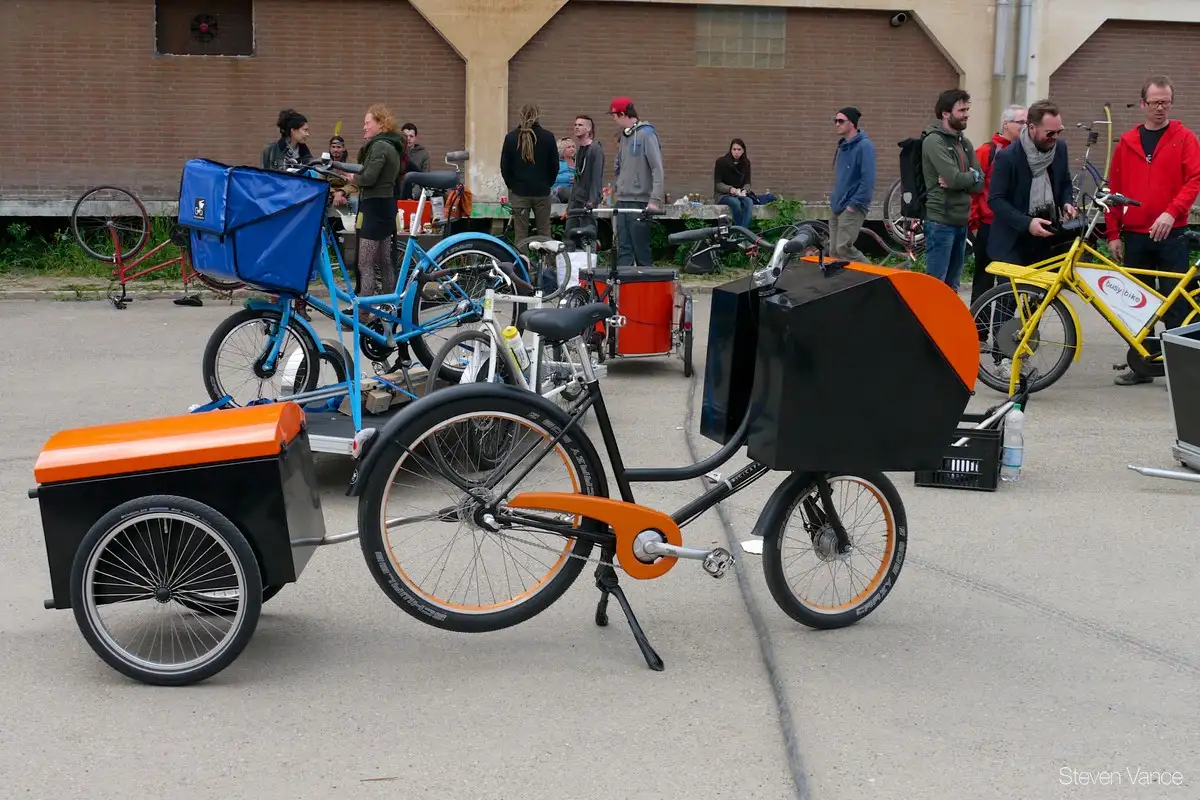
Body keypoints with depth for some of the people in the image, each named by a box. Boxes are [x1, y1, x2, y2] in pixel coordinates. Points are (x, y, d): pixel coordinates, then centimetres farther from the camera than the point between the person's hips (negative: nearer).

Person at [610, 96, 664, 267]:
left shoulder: (646, 133, -8)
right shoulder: (624, 136, 15)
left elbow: (657, 168, -14)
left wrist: (655, 200, -20)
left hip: (640, 202, -7)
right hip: (622, 201, 7)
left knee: (641, 250, -3)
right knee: (624, 250, 6)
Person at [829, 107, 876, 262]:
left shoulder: (864, 146, -12)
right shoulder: (843, 145, 15)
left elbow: (868, 179, -18)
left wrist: (854, 204, -17)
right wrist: (834, 199, 15)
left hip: (852, 208, -9)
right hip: (837, 208, 9)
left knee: (844, 248, -15)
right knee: (835, 251, 6)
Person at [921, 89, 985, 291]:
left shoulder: (965, 143, 14)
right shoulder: (934, 141, -11)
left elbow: (979, 184, 6)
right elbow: (954, 178, -22)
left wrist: (958, 181, -12)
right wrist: (972, 175, -2)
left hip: (961, 221, 8)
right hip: (941, 222, -8)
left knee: (952, 285, 13)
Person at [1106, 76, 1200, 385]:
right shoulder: (1127, 142, 9)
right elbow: (1115, 189, 9)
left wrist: (1172, 212, -21)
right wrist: (1113, 234, 4)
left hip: (1171, 236, -3)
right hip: (1134, 237, 3)